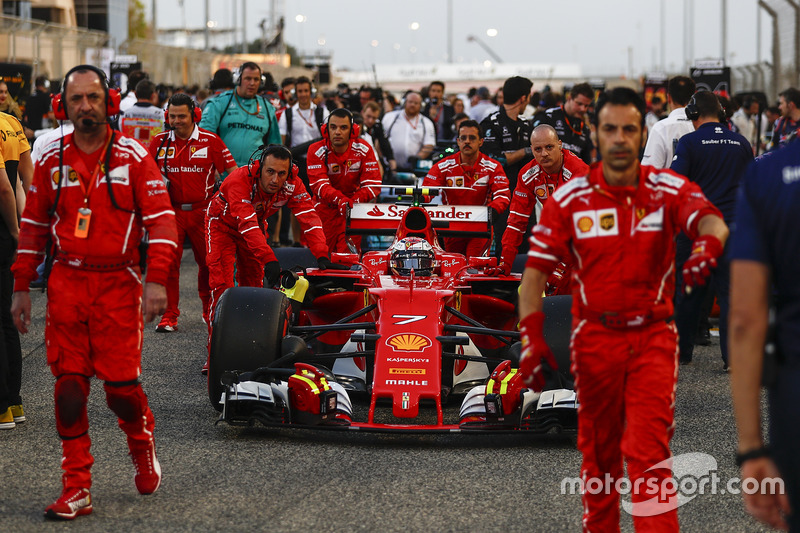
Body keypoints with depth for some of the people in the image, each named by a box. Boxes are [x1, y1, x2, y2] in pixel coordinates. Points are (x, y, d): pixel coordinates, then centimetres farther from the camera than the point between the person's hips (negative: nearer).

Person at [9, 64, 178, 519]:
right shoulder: (52, 160, 6)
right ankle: (77, 489, 5)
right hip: (66, 284, 3)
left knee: (121, 383, -6)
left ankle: (142, 443, 28)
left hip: (118, 284, -3)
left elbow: (161, 218, -5)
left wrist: (156, 280, -16)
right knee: (69, 386, -1)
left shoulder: (132, 157, -2)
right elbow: (33, 226, 14)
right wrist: (22, 287, 11)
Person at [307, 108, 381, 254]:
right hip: (326, 206, 0)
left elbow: (372, 184, -11)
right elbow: (319, 184, -22)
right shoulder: (316, 151, -12)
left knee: (349, 252, -14)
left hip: (354, 205, 0)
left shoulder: (364, 150, -9)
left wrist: (353, 201, -29)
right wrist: (339, 199, -41)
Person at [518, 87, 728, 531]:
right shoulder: (568, 199, -1)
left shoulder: (669, 190, -2)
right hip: (595, 336, 1)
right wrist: (531, 340, -12)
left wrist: (707, 245, -45)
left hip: (653, 336, -1)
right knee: (598, 453, 13)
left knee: (650, 452, -10)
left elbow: (712, 221, -20)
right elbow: (535, 270, -2)